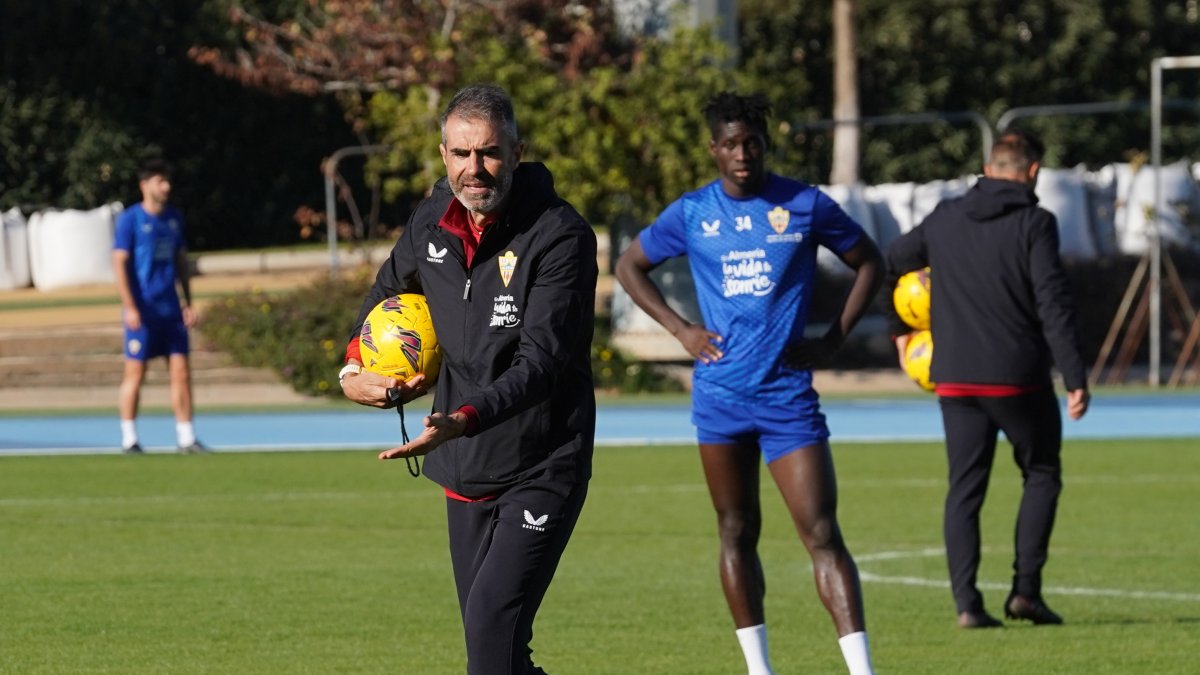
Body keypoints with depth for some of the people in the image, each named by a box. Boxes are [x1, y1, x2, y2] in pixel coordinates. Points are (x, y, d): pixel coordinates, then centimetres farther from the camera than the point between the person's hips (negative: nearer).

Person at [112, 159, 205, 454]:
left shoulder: (174, 218, 11)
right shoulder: (130, 219, -7)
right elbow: (119, 264, -9)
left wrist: (188, 303, 13)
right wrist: (129, 306, -16)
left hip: (171, 309, 6)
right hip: (143, 311, -6)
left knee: (181, 372, 2)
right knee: (135, 373, -1)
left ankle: (186, 438, 5)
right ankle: (129, 439, 7)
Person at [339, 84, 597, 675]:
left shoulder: (559, 234, -17)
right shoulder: (432, 222, 2)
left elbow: (542, 360, -26)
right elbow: (388, 289, 25)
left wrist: (465, 419, -40)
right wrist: (355, 367, 6)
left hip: (540, 471, -7)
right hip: (465, 472, 7)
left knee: (492, 623, -21)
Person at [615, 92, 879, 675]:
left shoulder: (805, 206, -1)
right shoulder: (691, 213, 3)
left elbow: (869, 262, 11)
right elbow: (629, 266, 16)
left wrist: (832, 340, 2)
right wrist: (680, 329, 4)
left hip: (788, 392, -2)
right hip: (720, 394, 2)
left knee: (821, 533, -11)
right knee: (737, 533, 8)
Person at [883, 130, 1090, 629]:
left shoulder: (944, 220, 8)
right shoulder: (1034, 223, -7)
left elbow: (887, 264, 19)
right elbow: (1054, 304, -14)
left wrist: (898, 328, 33)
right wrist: (1075, 378, -14)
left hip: (955, 379, 4)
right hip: (1018, 377, -4)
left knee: (964, 488, 7)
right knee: (1041, 474, 13)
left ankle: (966, 601, -3)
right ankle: (1026, 587, 3)